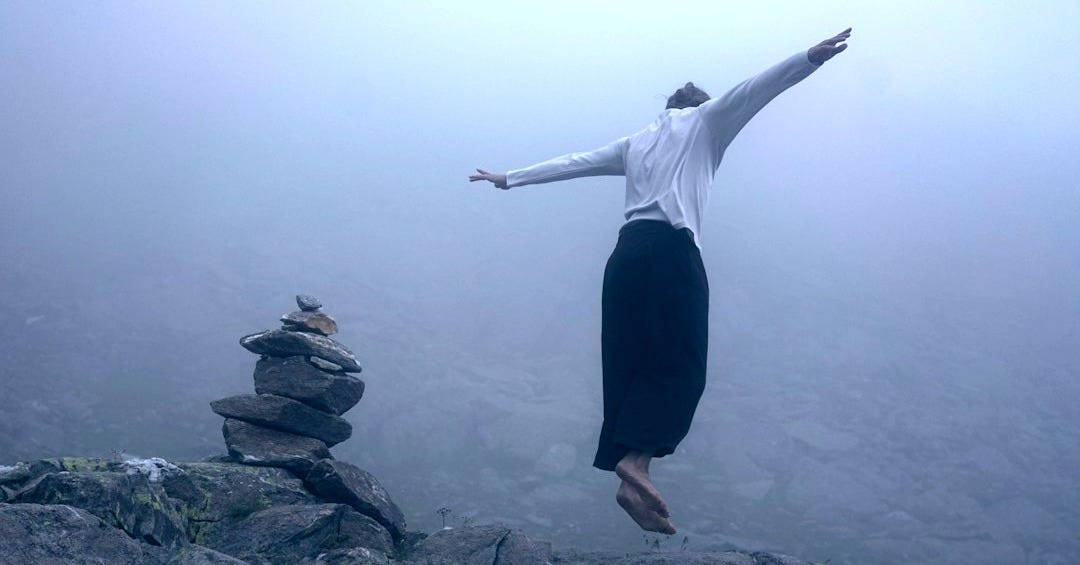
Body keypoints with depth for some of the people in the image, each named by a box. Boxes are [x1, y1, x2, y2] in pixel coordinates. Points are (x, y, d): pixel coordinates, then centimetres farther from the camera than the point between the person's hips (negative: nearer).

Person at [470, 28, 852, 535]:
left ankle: (631, 474, -3)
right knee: (679, 366, -9)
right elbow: (753, 91, 1)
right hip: (672, 249, -6)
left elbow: (570, 163, 31)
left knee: (627, 370, 3)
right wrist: (811, 59, -9)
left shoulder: (636, 142, 29)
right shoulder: (705, 122, 17)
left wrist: (510, 179, 39)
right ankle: (634, 462, -27)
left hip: (627, 253, 6)